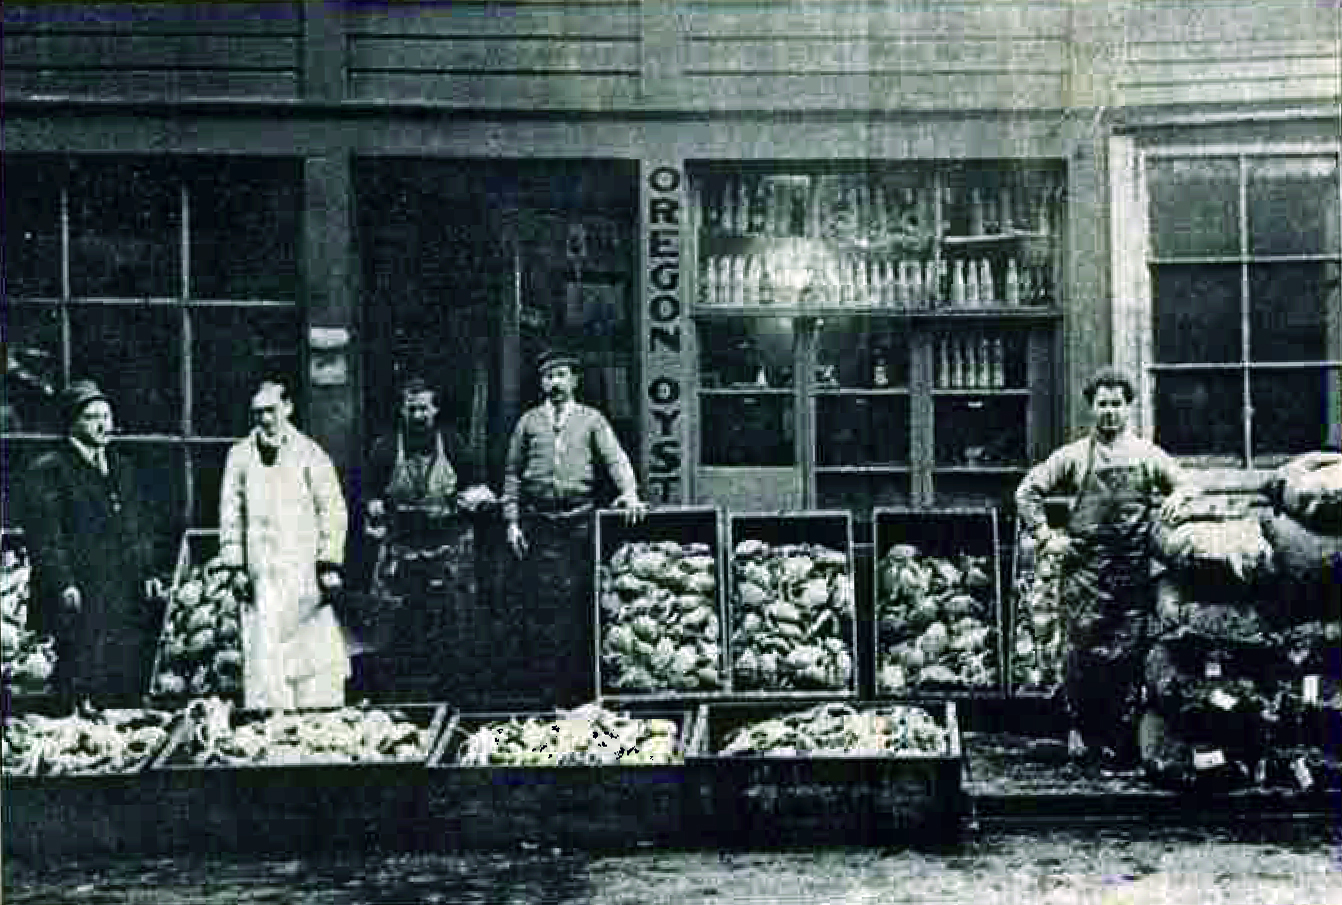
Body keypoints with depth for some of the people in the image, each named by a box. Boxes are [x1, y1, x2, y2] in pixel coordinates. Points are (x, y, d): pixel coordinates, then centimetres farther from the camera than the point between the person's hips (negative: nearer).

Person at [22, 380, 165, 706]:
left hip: (129, 601, 6)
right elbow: (44, 536, -8)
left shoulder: (122, 469, 21)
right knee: (82, 690, -7)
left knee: (128, 690, 3)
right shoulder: (48, 470, -1)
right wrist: (64, 584, -17)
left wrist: (149, 572, 12)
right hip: (80, 602, -6)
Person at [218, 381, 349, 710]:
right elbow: (230, 513, 12)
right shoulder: (240, 455, 10)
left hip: (305, 571, -2)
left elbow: (332, 510, 2)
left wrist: (330, 566, -5)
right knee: (263, 653, -3)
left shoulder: (309, 454, 4)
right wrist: (236, 566, 4)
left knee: (316, 653, -3)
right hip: (261, 574, 2)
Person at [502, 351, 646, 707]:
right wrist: (512, 520, 5)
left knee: (580, 603, -2)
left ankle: (581, 687, 4)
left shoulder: (591, 419, 11)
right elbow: (512, 474, 14)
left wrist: (629, 492, -19)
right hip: (538, 523, 1)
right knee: (539, 605, -2)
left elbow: (615, 458, -1)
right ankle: (547, 692, 4)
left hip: (580, 520, -1)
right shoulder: (528, 421, 13)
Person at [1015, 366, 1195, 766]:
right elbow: (1027, 491, 11)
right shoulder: (1073, 456, 7)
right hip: (1085, 571, 0)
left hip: (1134, 572, 1)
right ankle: (1080, 733, 8)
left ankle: (1124, 740, 4)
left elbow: (1186, 487, 19)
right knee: (1083, 654, -2)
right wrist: (1046, 537, 4)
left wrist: (1174, 499, -4)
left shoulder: (1148, 456, 10)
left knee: (1129, 655, -1)